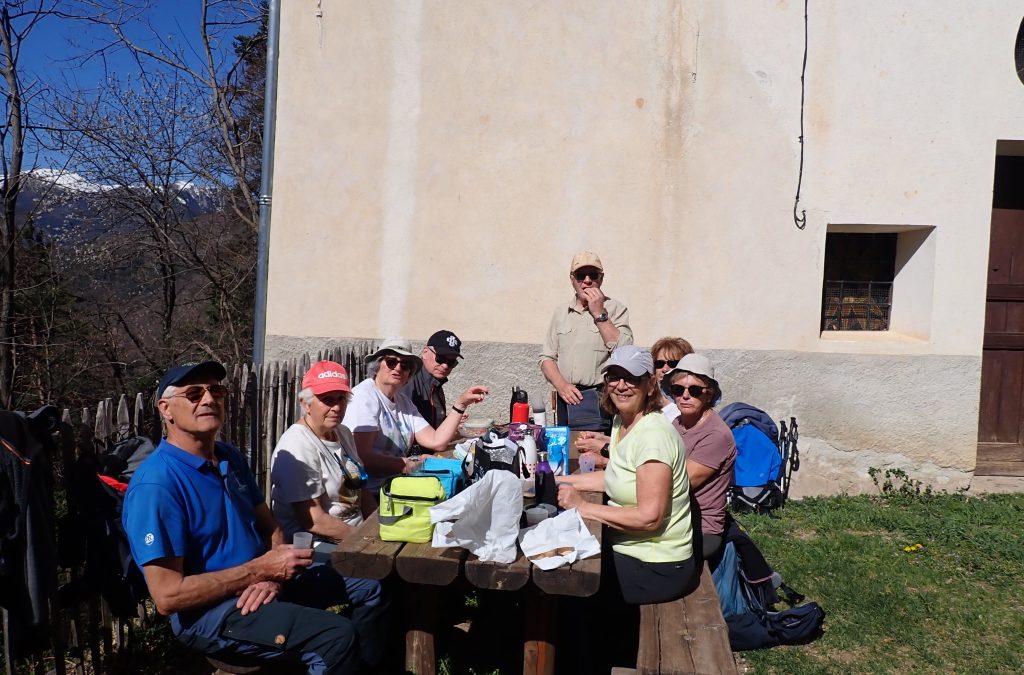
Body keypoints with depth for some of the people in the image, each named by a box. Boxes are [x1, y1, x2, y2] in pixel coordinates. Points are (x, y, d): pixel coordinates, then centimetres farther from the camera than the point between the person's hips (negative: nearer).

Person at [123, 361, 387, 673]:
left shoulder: (231, 457, 6)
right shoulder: (155, 484, -21)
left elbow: (270, 525, 12)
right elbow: (168, 596, -24)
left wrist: (275, 573, -11)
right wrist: (261, 570, -21)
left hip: (259, 583, 9)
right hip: (209, 609, -8)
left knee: (368, 590, 13)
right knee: (337, 636, -26)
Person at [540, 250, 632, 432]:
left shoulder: (615, 309, 2)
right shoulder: (561, 312, 15)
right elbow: (547, 358, 13)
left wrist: (599, 313, -10)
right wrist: (561, 386, -5)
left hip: (599, 402, -4)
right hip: (566, 399, 4)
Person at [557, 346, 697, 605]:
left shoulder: (653, 434, -23)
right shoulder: (621, 422, 5)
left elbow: (649, 517, -27)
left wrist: (583, 507, -23)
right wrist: (558, 481, 7)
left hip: (656, 566, -8)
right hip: (628, 547, 8)